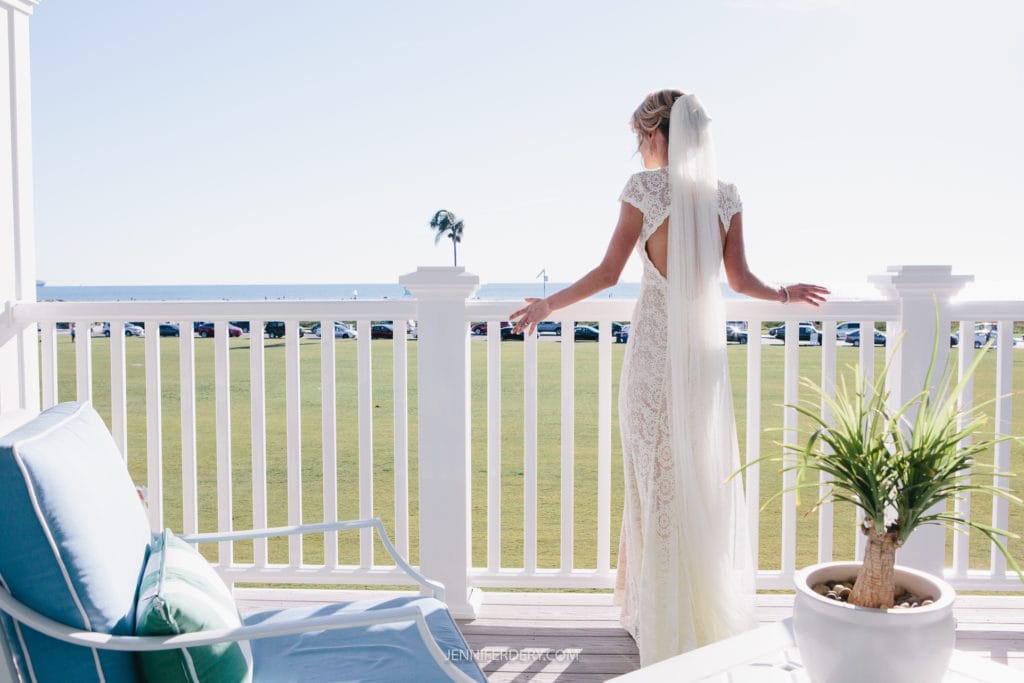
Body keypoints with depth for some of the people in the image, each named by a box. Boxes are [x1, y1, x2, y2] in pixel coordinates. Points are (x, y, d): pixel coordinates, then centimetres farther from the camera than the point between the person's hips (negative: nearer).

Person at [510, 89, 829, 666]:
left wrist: (548, 304, 6)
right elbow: (740, 279, 3)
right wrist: (785, 295, 23)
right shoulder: (726, 194, 4)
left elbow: (608, 273, -7)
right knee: (710, 474, 14)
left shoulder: (645, 187, -6)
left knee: (659, 473, 5)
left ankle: (664, 618, 15)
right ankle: (715, 611, 26)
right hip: (708, 343, 4)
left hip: (656, 343, -4)